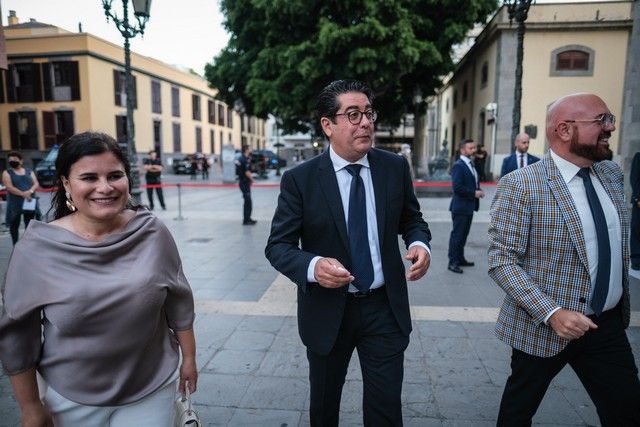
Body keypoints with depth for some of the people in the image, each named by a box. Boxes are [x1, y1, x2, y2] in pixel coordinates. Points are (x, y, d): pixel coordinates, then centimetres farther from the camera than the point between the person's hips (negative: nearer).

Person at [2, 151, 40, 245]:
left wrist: (30, 191, -18)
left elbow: (36, 184, 4)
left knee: (29, 225, 5)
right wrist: (23, 194, -21)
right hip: (15, 203, -2)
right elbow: (9, 187, -9)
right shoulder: (7, 173, 4)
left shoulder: (29, 171, 12)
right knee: (14, 225, 6)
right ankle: (15, 245, 18)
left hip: (30, 202, 2)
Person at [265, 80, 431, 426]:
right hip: (327, 310, -1)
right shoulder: (299, 179, -12)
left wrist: (419, 243, -14)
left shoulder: (395, 167, -4)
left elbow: (411, 218, 10)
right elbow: (277, 246, -9)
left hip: (385, 308, 2)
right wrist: (313, 266, -30)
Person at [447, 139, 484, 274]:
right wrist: (474, 193, -17)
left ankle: (460, 258, 27)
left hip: (469, 206, 9)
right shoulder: (458, 166, -15)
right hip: (460, 207, -9)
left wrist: (479, 191, 3)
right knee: (457, 234, -2)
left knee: (464, 234, 16)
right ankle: (452, 262, 5)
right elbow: (457, 187, -23)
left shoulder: (471, 164, 14)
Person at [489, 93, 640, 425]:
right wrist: (551, 313, -27)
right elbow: (501, 262, -20)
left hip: (609, 324, 6)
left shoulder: (611, 173, 4)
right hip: (543, 326, -5)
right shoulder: (520, 186, -19)